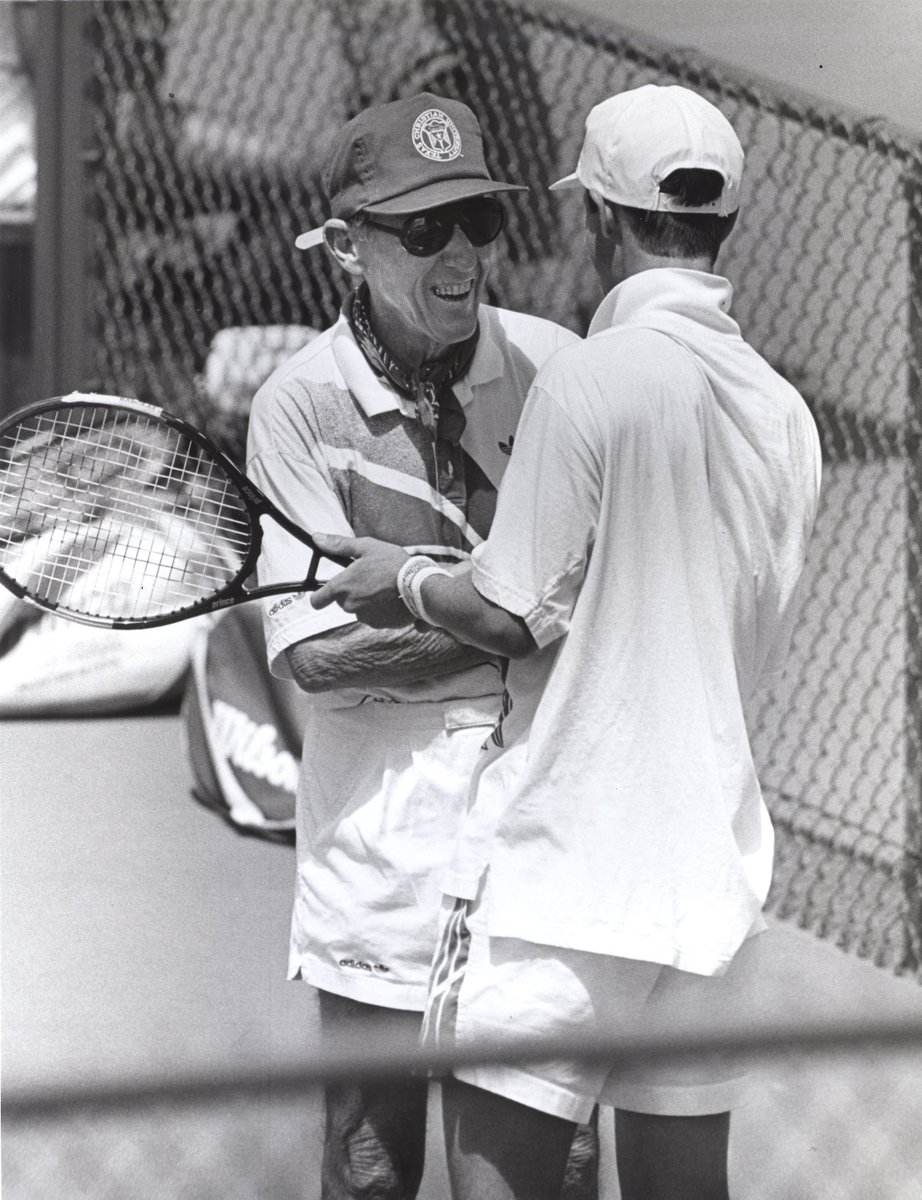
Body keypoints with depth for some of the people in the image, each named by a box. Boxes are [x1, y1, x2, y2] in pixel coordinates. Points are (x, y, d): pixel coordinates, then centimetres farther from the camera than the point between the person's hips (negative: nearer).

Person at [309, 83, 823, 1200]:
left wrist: (410, 583, 9)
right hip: (716, 871, 7)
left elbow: (518, 615, -12)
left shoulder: (591, 377, -12)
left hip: (560, 865, -6)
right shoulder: (784, 414, 8)